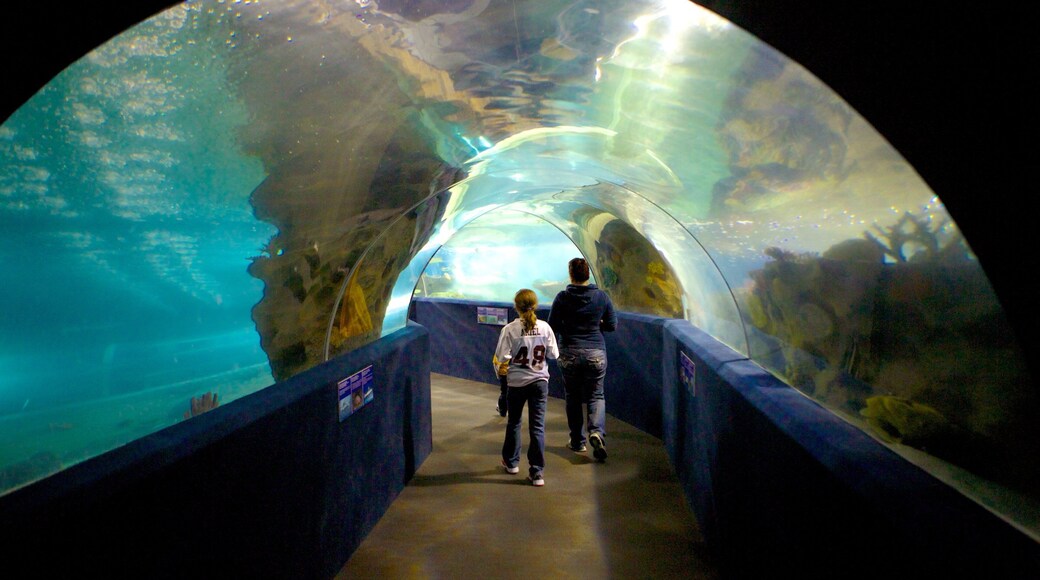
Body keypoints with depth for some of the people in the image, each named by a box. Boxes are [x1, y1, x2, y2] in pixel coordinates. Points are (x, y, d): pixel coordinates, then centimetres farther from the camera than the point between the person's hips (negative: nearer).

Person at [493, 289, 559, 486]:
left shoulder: (510, 329, -13)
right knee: (537, 427, 5)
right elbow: (553, 354, 0)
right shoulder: (545, 328, -6)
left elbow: (501, 358, -13)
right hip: (540, 381, 1)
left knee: (513, 423, 19)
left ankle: (511, 462, 36)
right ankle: (537, 472, 4)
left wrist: (500, 371, 7)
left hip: (516, 382, -1)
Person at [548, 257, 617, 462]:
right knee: (596, 395, 12)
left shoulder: (563, 297, -7)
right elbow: (612, 326, 2)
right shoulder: (601, 296, -3)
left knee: (573, 397, 13)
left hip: (569, 353, 0)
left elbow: (553, 326, -4)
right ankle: (597, 431, -11)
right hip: (596, 353, 1)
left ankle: (577, 441, 19)